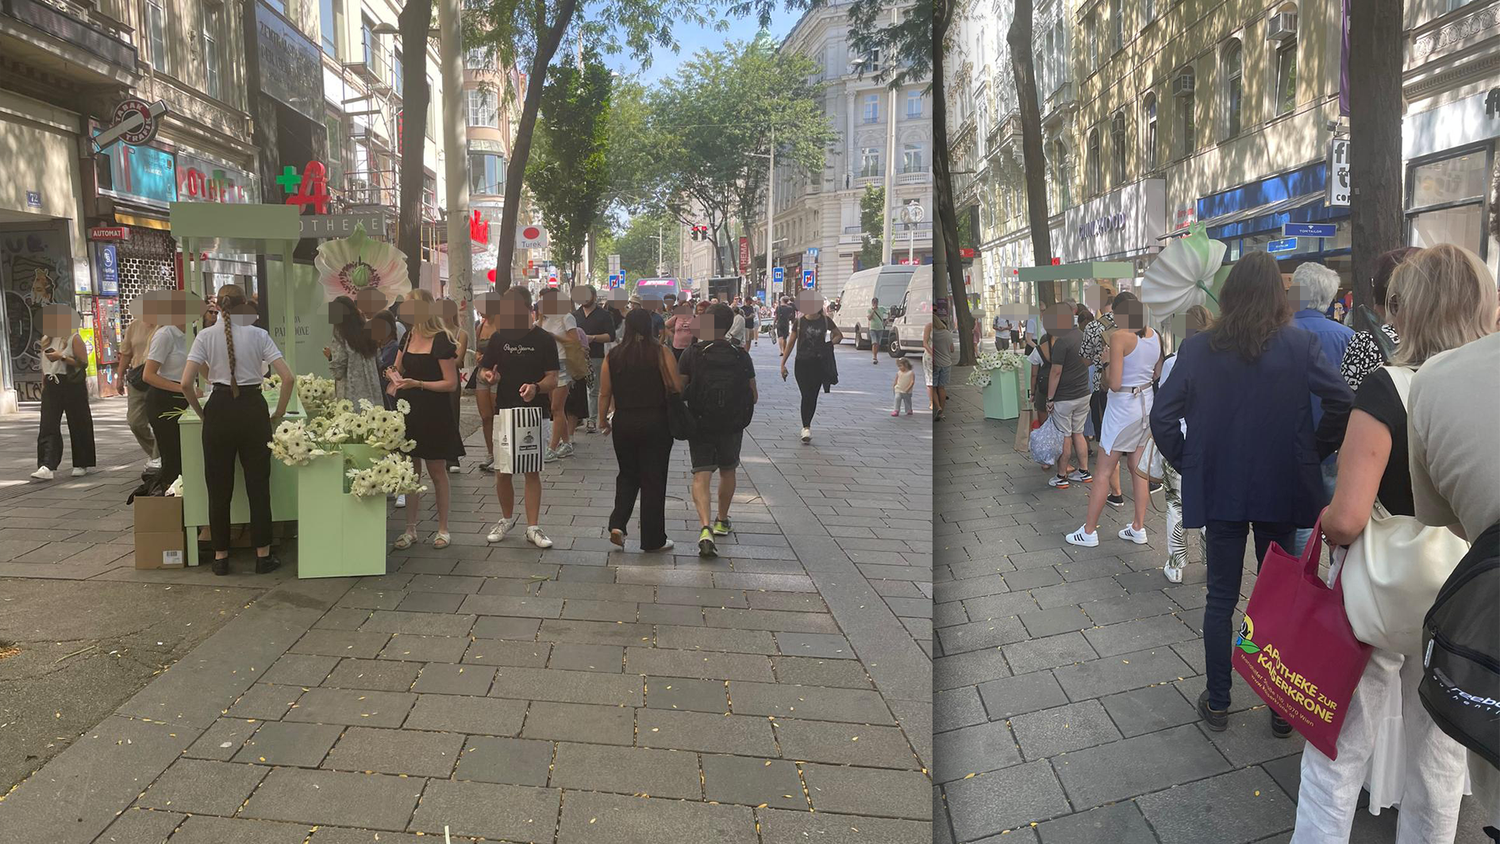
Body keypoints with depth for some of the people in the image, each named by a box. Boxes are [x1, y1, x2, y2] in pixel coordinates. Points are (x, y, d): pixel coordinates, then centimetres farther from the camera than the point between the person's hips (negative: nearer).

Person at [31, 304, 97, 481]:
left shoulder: (74, 338, -5)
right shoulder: (46, 340, 14)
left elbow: (84, 363, -11)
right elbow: (44, 366, 19)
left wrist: (62, 357, -18)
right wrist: (43, 386, 15)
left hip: (72, 385, -5)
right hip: (51, 386, 6)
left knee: (78, 425, 4)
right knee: (48, 426, -6)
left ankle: (83, 464, 16)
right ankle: (48, 466, -12)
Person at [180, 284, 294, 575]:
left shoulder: (206, 336, -1)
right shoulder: (258, 335, -1)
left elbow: (186, 383, -8)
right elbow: (288, 378, -9)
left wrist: (201, 412, 7)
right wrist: (279, 414, 2)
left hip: (219, 410, 0)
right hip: (253, 409, 0)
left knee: (219, 487, 11)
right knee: (258, 484, 7)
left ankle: (221, 557, 17)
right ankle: (263, 555, 10)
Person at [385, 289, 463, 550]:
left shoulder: (441, 340, -13)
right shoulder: (408, 336, 8)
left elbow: (451, 383, -14)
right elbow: (398, 370, 21)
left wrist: (418, 384, -22)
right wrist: (395, 378, -2)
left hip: (434, 414, -6)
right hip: (408, 411, 6)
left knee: (437, 472, 5)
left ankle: (443, 529, 17)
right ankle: (410, 529, 19)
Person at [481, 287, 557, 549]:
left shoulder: (544, 339, -1)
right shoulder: (498, 337, 7)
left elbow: (553, 380, -4)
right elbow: (484, 370, 12)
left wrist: (536, 387, -25)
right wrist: (489, 376, -12)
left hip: (533, 412, -2)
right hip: (504, 411, 2)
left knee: (532, 472, 2)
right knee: (502, 472, 7)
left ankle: (533, 527, 11)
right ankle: (506, 519, 28)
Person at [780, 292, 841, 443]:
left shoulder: (825, 320, 2)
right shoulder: (799, 321, -1)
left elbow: (839, 335, 16)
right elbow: (791, 343, 4)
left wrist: (831, 343, -6)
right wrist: (783, 363, 1)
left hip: (819, 363, 1)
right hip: (802, 363, -1)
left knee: (813, 396, 7)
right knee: (806, 396, -7)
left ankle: (806, 426, 22)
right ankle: (806, 428, -7)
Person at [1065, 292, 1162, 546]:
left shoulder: (1119, 337, -19)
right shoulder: (1154, 335, 3)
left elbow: (1115, 384, -21)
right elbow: (1157, 374, 15)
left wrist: (1107, 364, -4)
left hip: (1123, 408, -7)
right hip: (1148, 403, 7)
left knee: (1104, 472, 2)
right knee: (1137, 468, 15)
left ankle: (1089, 531, 10)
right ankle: (1138, 528, 21)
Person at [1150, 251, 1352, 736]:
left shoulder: (1198, 349, -6)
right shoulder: (1299, 345, -7)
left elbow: (1162, 418, -10)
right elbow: (1345, 404, -12)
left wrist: (1187, 463, 3)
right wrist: (1316, 450, 2)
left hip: (1218, 490, 0)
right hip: (1282, 491, 0)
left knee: (1221, 597, 12)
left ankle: (1217, 703, 21)